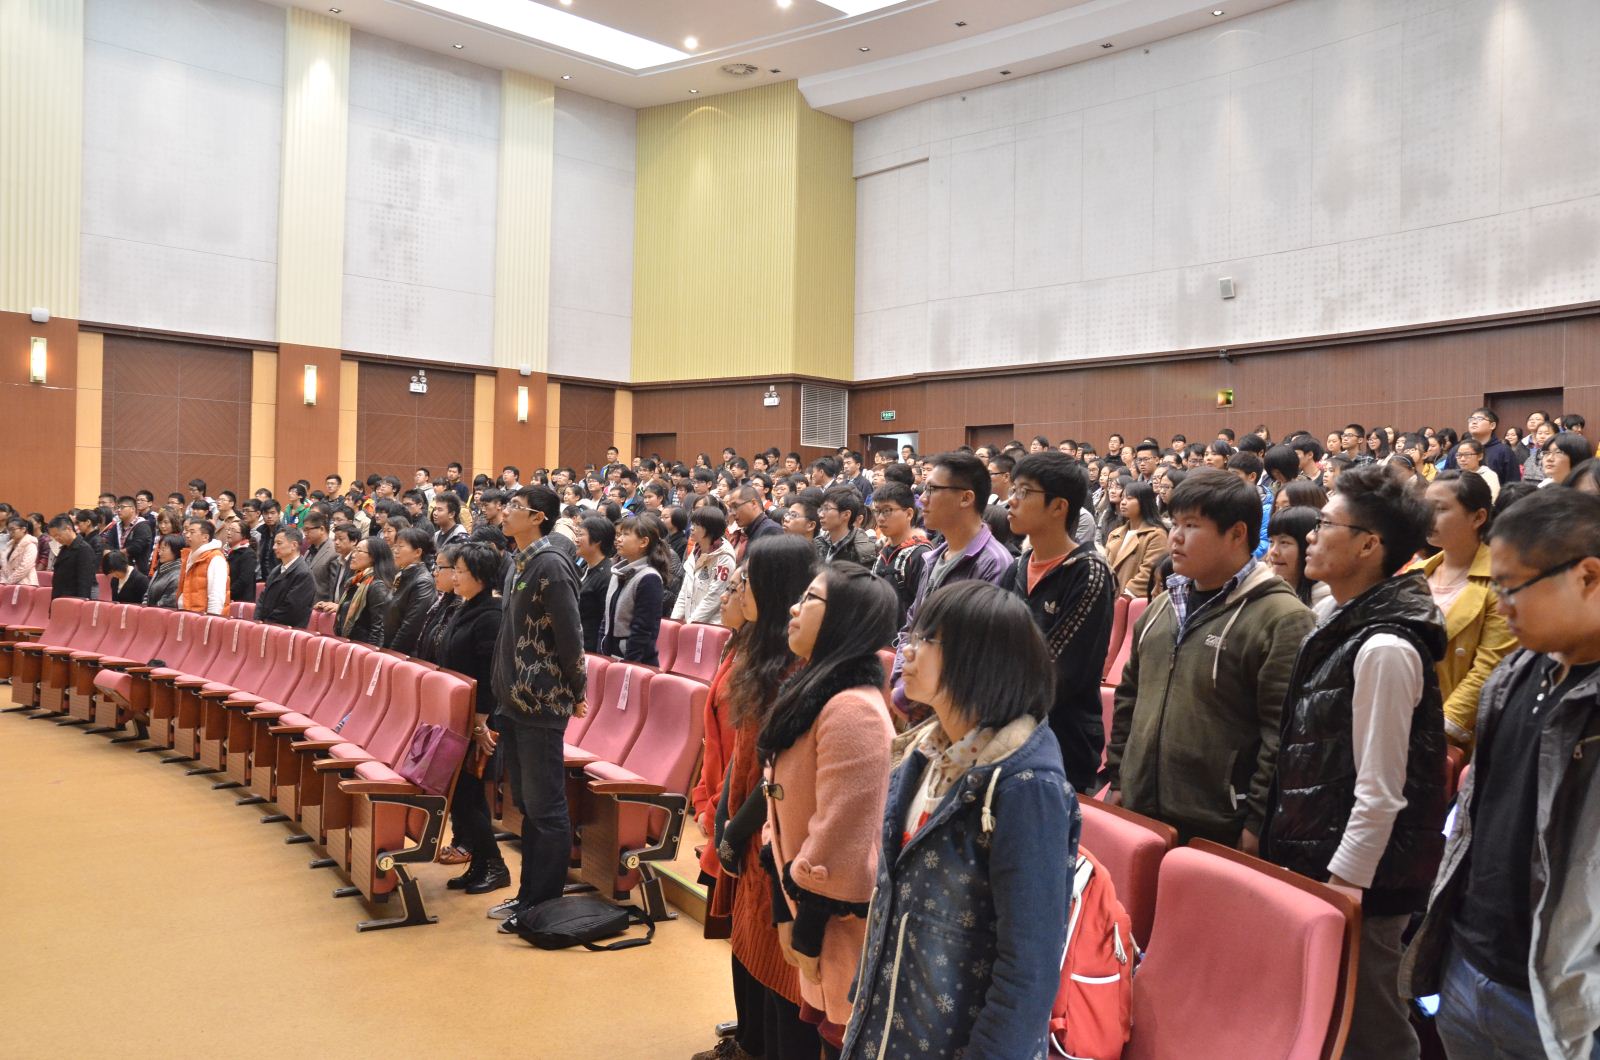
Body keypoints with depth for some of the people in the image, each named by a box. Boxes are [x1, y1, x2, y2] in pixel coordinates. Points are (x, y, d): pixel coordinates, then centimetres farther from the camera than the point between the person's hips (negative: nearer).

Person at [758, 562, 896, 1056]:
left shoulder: (851, 709, -23)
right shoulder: (814, 694, 9)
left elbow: (837, 836, -22)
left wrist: (809, 932, -14)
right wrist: (784, 910, 11)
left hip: (837, 920, -9)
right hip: (804, 896, 9)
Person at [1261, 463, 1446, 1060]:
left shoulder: (1384, 647, -20)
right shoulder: (1340, 623, 9)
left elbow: (1379, 790, -20)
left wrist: (1343, 884, -17)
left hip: (1357, 880, -9)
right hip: (1314, 859, 9)